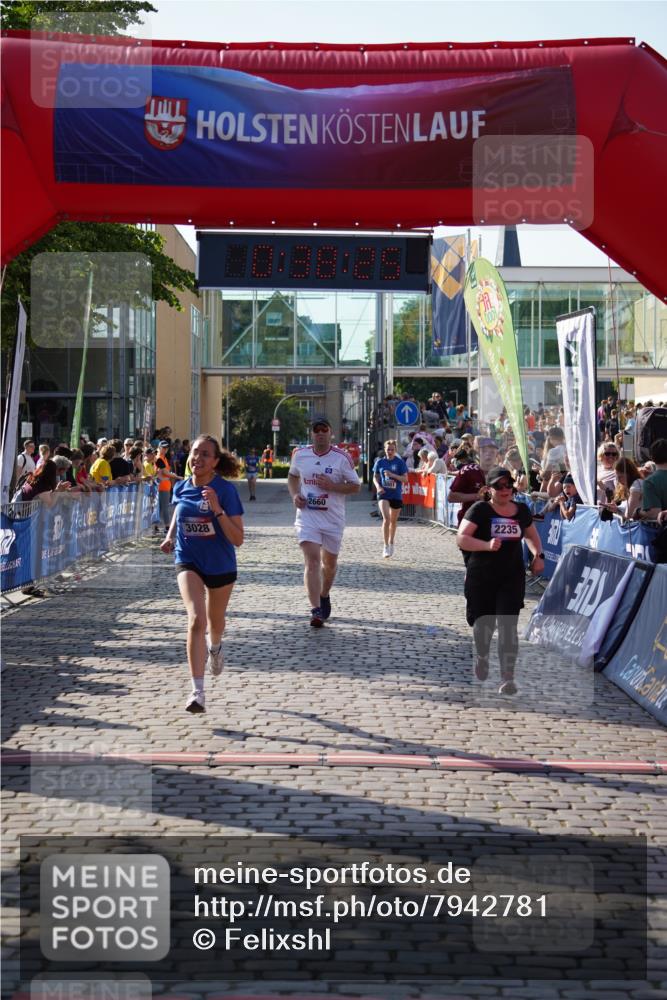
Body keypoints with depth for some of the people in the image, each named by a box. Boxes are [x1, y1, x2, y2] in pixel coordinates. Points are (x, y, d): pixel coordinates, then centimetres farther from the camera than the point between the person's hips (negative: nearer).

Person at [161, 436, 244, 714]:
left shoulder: (226, 490, -17)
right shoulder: (181, 488, -5)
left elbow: (238, 539, -19)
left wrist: (218, 510, -31)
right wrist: (170, 536, 0)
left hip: (220, 566, 0)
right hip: (189, 563, 1)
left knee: (215, 622, 21)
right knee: (196, 620, -21)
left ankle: (214, 648, 60)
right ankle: (197, 692, -22)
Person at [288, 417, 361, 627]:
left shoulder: (342, 457, -6)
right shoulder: (300, 454, 2)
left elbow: (356, 486, -2)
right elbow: (292, 476, 21)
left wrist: (331, 486, -17)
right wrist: (295, 495, 1)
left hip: (333, 518, 0)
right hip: (307, 516, 0)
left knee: (329, 562, 15)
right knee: (312, 560, -16)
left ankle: (324, 596, 43)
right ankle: (316, 610, -23)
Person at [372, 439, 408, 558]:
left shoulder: (400, 462, 0)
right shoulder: (380, 462, 3)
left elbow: (405, 479, -4)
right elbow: (375, 477, 10)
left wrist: (392, 475, -18)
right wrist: (378, 486, -10)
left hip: (396, 495, 1)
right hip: (383, 494, -1)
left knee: (393, 520, 14)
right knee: (386, 518, -18)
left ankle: (391, 543, 34)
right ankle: (386, 546, -14)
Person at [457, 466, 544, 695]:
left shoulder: (521, 511, 6)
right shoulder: (480, 510, -8)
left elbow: (532, 535, 25)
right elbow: (461, 538, -17)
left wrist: (538, 555, 7)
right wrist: (486, 545, -31)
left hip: (512, 576, 2)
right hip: (481, 576, -2)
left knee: (508, 625, -10)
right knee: (484, 623, 11)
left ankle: (507, 677, -9)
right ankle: (482, 657, 44)